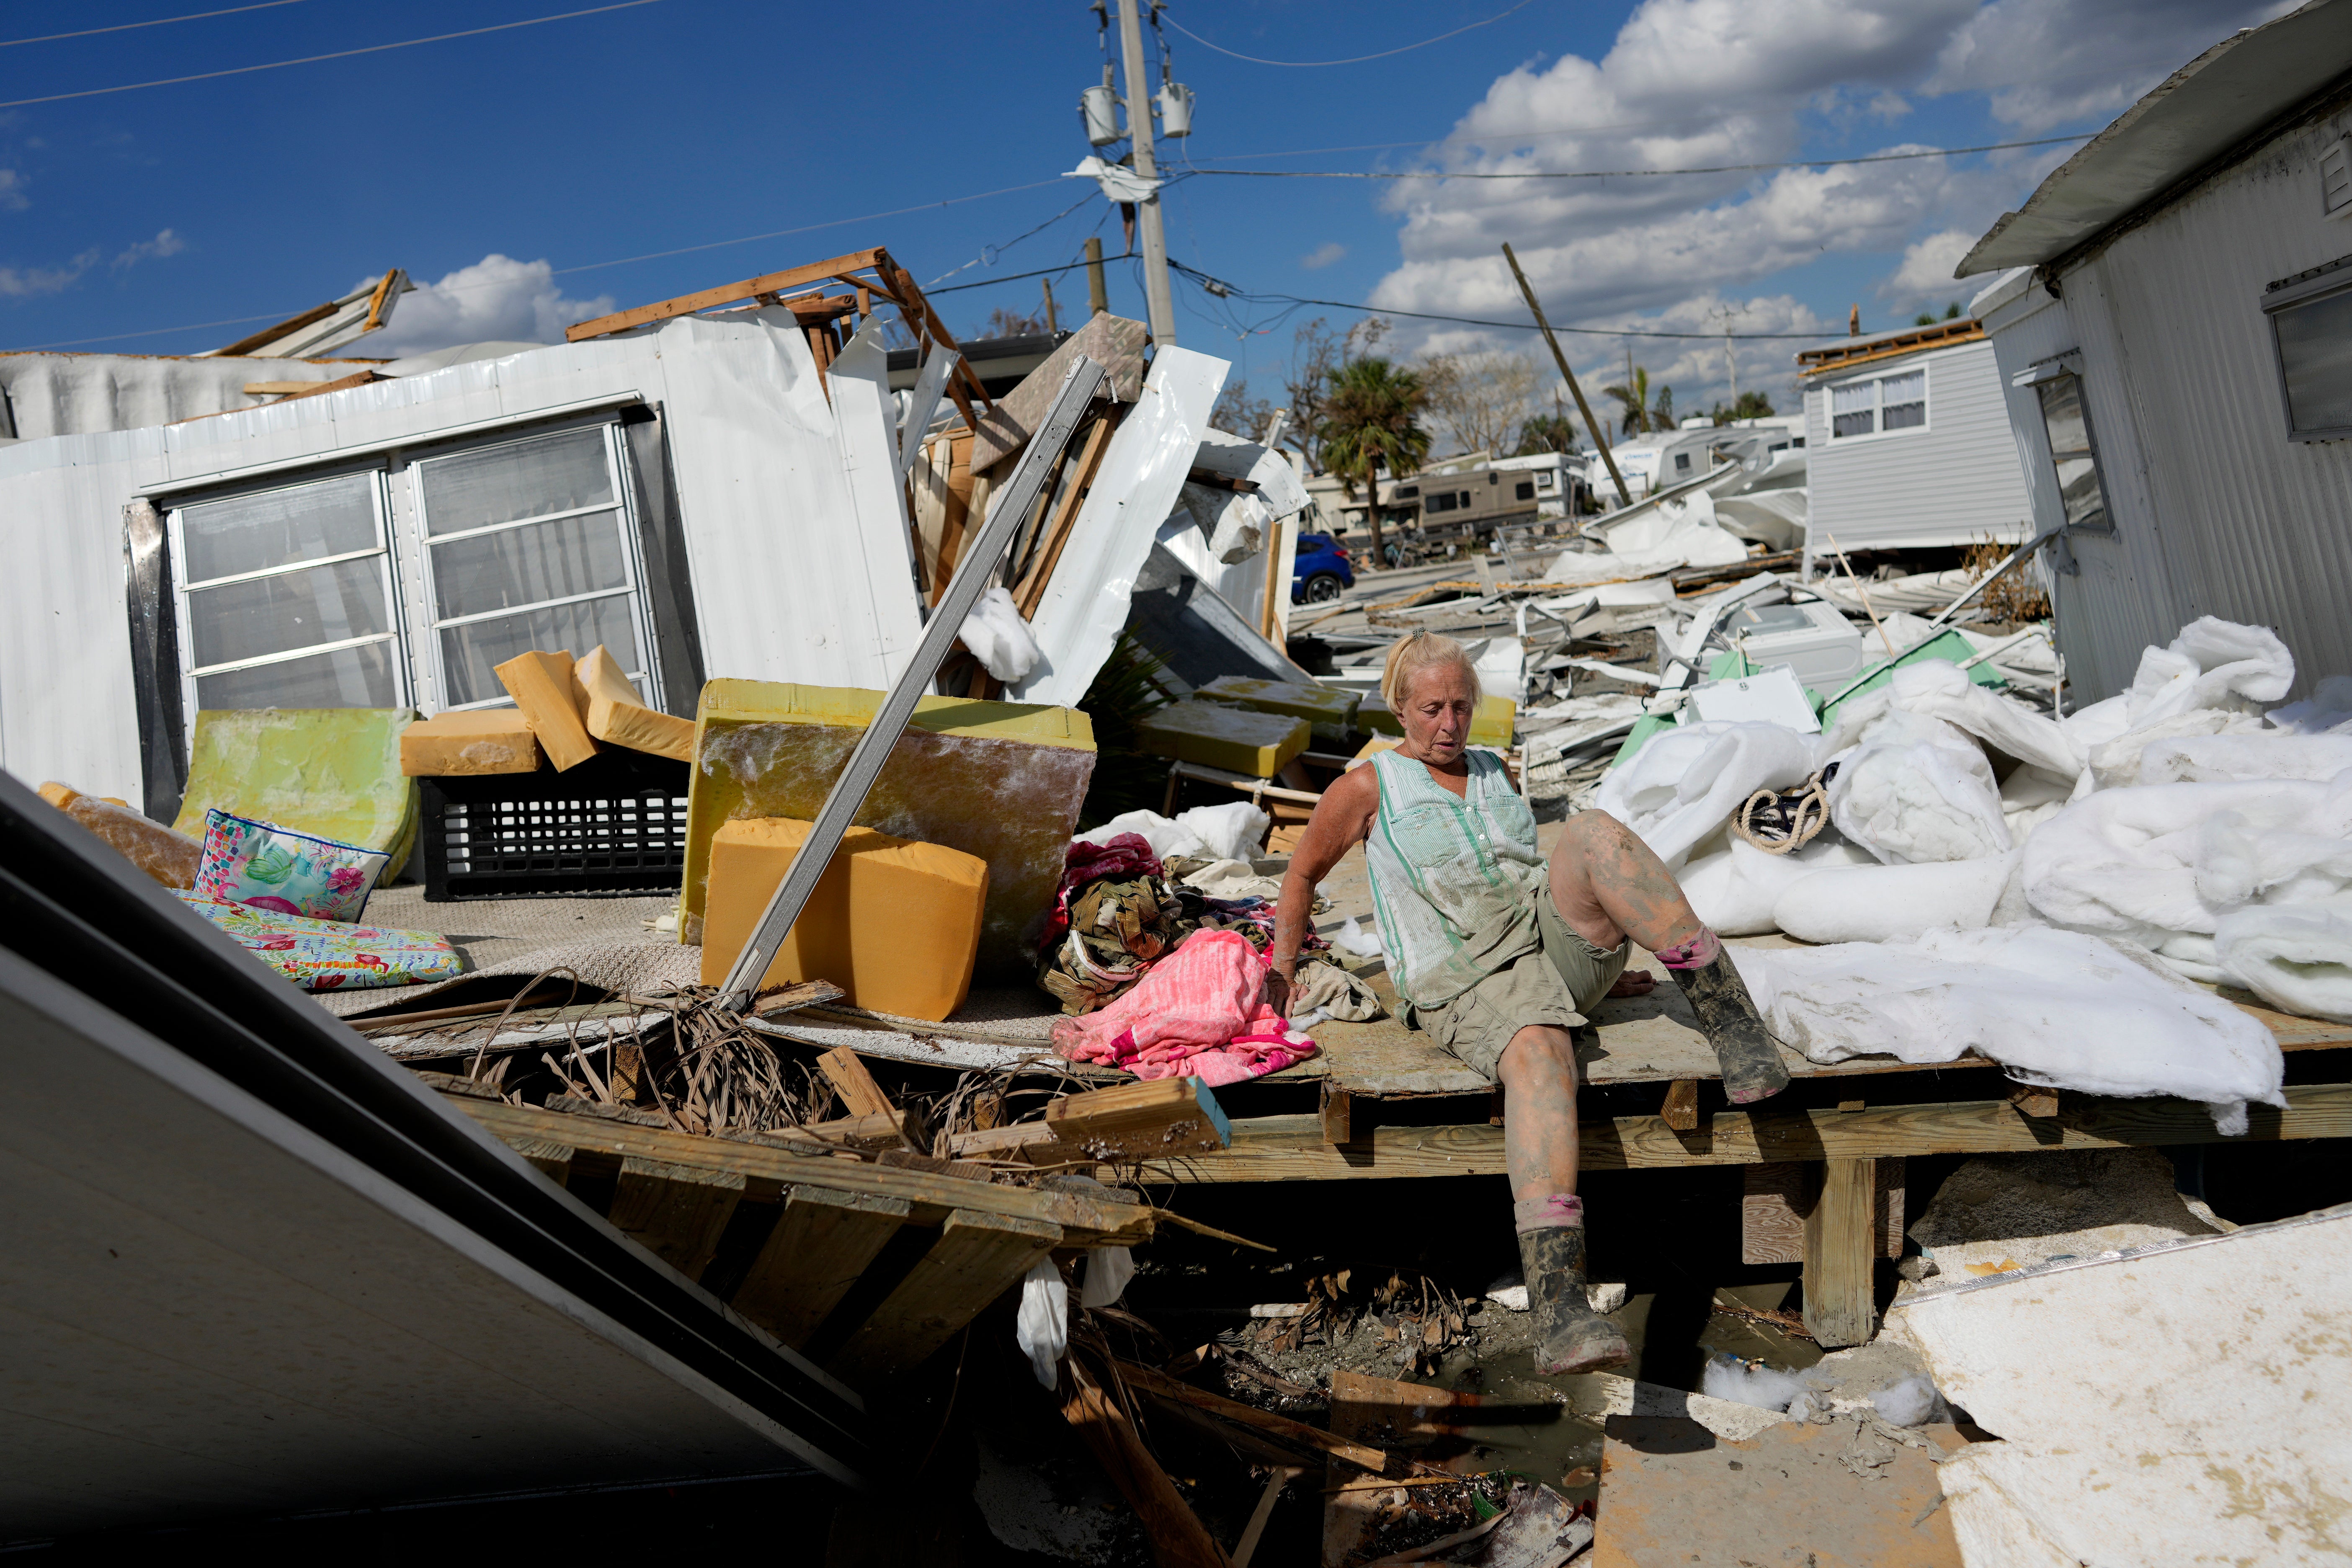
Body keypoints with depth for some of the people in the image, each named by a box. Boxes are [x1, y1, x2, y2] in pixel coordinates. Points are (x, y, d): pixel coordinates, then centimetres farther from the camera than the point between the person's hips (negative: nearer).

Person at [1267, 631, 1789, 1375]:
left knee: (1594, 833, -28)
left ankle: (1731, 1022, -35)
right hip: (1468, 984, -4)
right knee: (1538, 1055, -40)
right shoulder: (1369, 787, 9)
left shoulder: (1496, 775, 24)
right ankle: (1558, 1312, -57)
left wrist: (1599, 960, 29)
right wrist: (1281, 973, 14)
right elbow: (1303, 872, 18)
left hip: (1555, 938, 5)